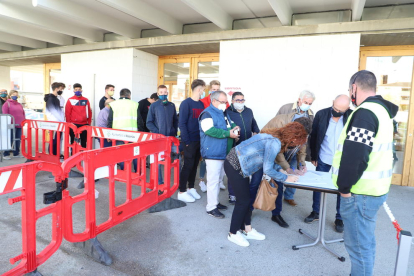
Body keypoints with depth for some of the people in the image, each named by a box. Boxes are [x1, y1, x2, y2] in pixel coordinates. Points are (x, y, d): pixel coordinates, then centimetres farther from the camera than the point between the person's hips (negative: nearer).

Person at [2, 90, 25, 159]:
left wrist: (23, 121, 9)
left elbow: (23, 114, 22)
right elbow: (5, 114, -7)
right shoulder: (7, 103, 0)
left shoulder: (19, 104, 19)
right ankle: (6, 154, 2)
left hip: (19, 125, 6)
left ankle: (16, 153, 18)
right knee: (10, 140, -6)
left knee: (18, 140, 9)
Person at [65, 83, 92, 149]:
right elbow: (67, 113, -1)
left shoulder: (86, 100, 7)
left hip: (84, 124, 2)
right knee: (74, 141, 6)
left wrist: (89, 123, 8)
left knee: (84, 141, 9)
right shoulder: (70, 100, -1)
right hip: (74, 124, -2)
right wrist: (69, 124, -3)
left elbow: (89, 112, 9)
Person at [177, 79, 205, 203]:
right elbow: (182, 123, -13)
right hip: (190, 141, -6)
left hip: (199, 140, 6)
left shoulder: (201, 104, 10)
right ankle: (182, 192, 10)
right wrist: (186, 141, -16)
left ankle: (191, 188, 27)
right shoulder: (186, 103, -10)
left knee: (194, 165, 13)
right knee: (188, 165, -1)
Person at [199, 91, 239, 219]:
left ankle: (215, 202, 33)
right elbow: (210, 130, -26)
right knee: (213, 180, -4)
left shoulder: (224, 113, 16)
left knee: (218, 178, 18)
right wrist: (228, 133, -23)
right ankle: (211, 207, 6)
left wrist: (234, 127, 0)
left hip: (224, 153, 10)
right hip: (213, 153, -9)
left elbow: (231, 124, 25)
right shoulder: (207, 113, -13)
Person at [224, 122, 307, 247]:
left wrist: (280, 169, 8)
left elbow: (268, 160, 18)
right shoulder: (275, 143, -22)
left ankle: (247, 230, 30)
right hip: (235, 167, -9)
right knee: (243, 200, 3)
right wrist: (286, 178, -8)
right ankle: (233, 233, 20)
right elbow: (267, 169, -19)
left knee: (246, 199, 16)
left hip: (235, 162, 9)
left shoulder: (275, 137, 7)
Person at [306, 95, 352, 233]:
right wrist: (313, 156, 3)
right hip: (323, 159, 2)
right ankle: (315, 212, 33)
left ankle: (339, 219, 26)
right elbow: (313, 136, 0)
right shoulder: (321, 114, -9)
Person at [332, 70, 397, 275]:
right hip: (373, 188, 10)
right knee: (365, 241, 21)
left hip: (360, 192, -10)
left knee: (357, 244, 3)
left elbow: (354, 155, -26)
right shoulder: (381, 109, 13)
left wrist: (345, 186, -14)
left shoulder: (364, 112, -19)